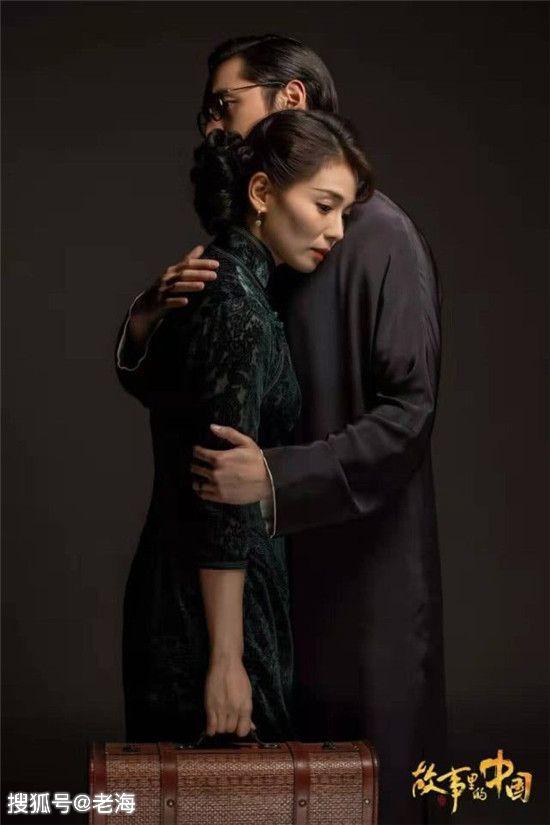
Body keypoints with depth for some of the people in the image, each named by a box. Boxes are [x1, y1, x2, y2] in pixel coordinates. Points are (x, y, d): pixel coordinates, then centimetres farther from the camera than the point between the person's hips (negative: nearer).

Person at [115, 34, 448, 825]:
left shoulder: (378, 236, -13)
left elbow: (409, 412, -18)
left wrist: (277, 478, -26)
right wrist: (147, 321, -11)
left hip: (361, 564, -6)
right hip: (263, 563, 7)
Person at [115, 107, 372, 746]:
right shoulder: (239, 308, -20)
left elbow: (135, 374, 25)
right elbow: (223, 495, -23)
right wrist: (227, 660, -22)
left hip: (169, 590, 10)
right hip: (210, 606, -10)